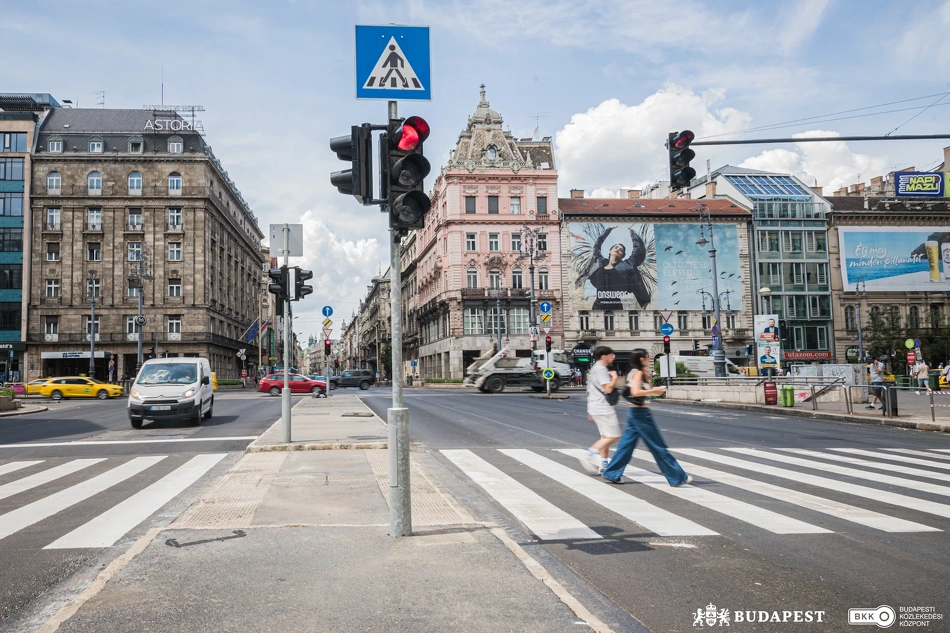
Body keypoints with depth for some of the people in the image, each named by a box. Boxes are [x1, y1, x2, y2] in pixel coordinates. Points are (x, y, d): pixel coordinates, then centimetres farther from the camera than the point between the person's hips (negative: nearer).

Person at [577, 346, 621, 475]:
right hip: (603, 408, -10)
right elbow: (608, 388, -23)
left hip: (596, 407, 11)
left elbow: (589, 391, 22)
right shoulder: (601, 369, -14)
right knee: (613, 436, -8)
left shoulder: (593, 369, 18)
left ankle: (604, 464, 14)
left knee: (606, 436, 14)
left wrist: (591, 411, 26)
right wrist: (614, 377, -6)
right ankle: (590, 455, -12)